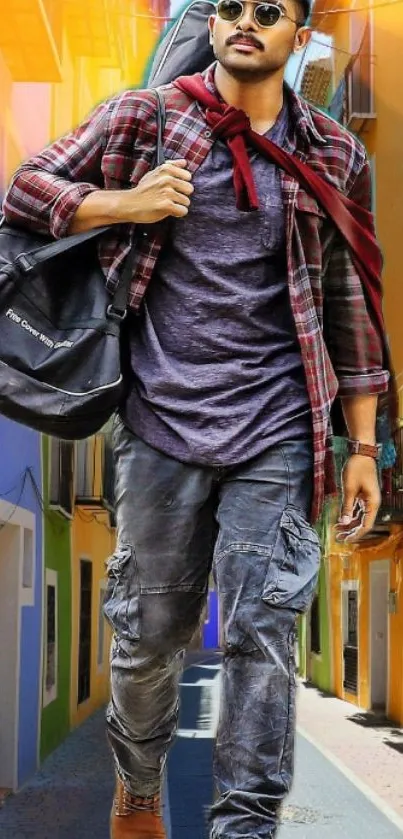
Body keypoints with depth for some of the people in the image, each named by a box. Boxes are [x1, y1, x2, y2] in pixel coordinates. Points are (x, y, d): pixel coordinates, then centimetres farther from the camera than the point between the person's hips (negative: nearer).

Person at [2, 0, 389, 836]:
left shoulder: (335, 157, 7)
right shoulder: (143, 119, 5)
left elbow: (351, 306, 10)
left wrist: (364, 447, 7)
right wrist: (127, 205, -9)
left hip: (276, 434, 0)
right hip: (162, 422, 0)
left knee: (262, 633, -3)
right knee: (148, 628, 12)